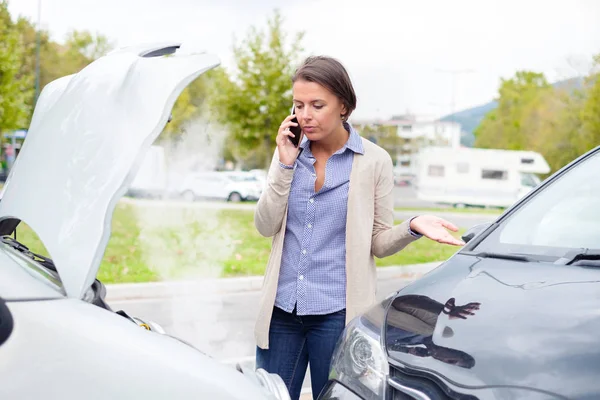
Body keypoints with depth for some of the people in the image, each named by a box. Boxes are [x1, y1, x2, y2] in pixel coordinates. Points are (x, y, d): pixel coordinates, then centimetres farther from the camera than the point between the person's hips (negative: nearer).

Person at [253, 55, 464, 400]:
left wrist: (412, 227, -20)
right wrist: (285, 165, -10)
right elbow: (265, 226, -1)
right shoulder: (288, 153, 5)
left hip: (337, 313, -3)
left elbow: (379, 243, 0)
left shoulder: (373, 161, -4)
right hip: (281, 308, 3)